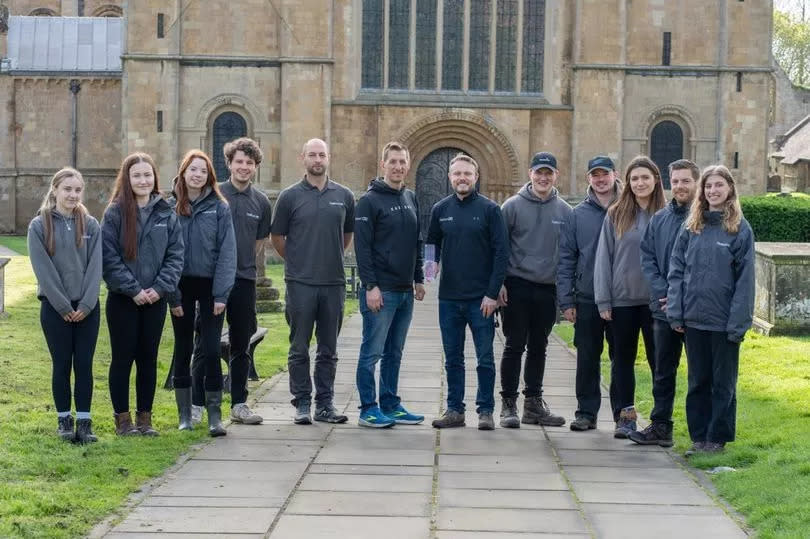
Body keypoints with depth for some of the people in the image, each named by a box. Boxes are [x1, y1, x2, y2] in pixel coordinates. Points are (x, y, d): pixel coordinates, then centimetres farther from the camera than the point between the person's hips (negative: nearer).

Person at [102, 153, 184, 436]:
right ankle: (123, 419, 13)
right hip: (122, 299, -3)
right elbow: (109, 258, -10)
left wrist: (160, 287, -9)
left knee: (148, 358, 9)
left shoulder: (166, 214, 5)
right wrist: (133, 290, -14)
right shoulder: (115, 213, -5)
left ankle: (145, 417, 18)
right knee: (123, 358, 4)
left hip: (155, 299, 3)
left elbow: (176, 255, 2)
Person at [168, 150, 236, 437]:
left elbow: (227, 252, -4)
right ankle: (185, 415, 16)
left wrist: (221, 294, -11)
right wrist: (172, 294, -6)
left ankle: (215, 415, 0)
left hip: (210, 285, -1)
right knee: (183, 350, 8)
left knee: (211, 350, -5)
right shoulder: (171, 208, 2)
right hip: (182, 286, 2)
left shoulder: (219, 207, -1)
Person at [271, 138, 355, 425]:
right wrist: (296, 261, 9)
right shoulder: (290, 196, 0)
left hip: (333, 283, 2)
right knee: (300, 348, 2)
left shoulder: (344, 196, 7)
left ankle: (325, 404, 15)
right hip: (300, 283, -2)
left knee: (328, 349, 8)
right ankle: (302, 404, 10)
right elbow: (276, 237, 7)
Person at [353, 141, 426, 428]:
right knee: (372, 353, -1)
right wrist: (370, 286, -17)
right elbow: (362, 247, -12)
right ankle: (368, 409, 4)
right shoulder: (369, 201, -8)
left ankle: (390, 405, 20)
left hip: (405, 290, 7)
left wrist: (418, 280, 15)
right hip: (380, 290, -7)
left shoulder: (411, 199, 14)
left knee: (394, 354, 13)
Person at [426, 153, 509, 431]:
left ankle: (485, 411, 11)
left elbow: (502, 252, -5)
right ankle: (454, 410, 17)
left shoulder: (490, 209, -3)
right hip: (449, 298, 3)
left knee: (485, 359, 3)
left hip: (481, 300, -3)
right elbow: (432, 246, 17)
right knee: (453, 359, 9)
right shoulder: (440, 209, 8)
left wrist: (493, 293, -11)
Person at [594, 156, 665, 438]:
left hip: (655, 300, -1)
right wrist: (603, 300, -3)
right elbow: (604, 258, 2)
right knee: (623, 359, 8)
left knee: (658, 359, 4)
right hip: (622, 299, 1)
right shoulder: (615, 215, 2)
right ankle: (625, 415, 16)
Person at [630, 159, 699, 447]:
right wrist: (663, 293, -5)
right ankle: (660, 426, 20)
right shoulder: (659, 219, 10)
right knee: (663, 371, 12)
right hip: (663, 309, 5)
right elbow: (647, 258, 9)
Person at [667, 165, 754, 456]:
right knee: (698, 382, 12)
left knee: (723, 383, 7)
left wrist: (738, 322, -13)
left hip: (724, 322, -4)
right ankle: (698, 436, 21)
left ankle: (718, 437, 16)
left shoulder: (740, 229, -5)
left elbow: (745, 279, -8)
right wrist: (675, 312, -2)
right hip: (694, 319, 4)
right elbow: (677, 270, 6)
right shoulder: (691, 227, 7)